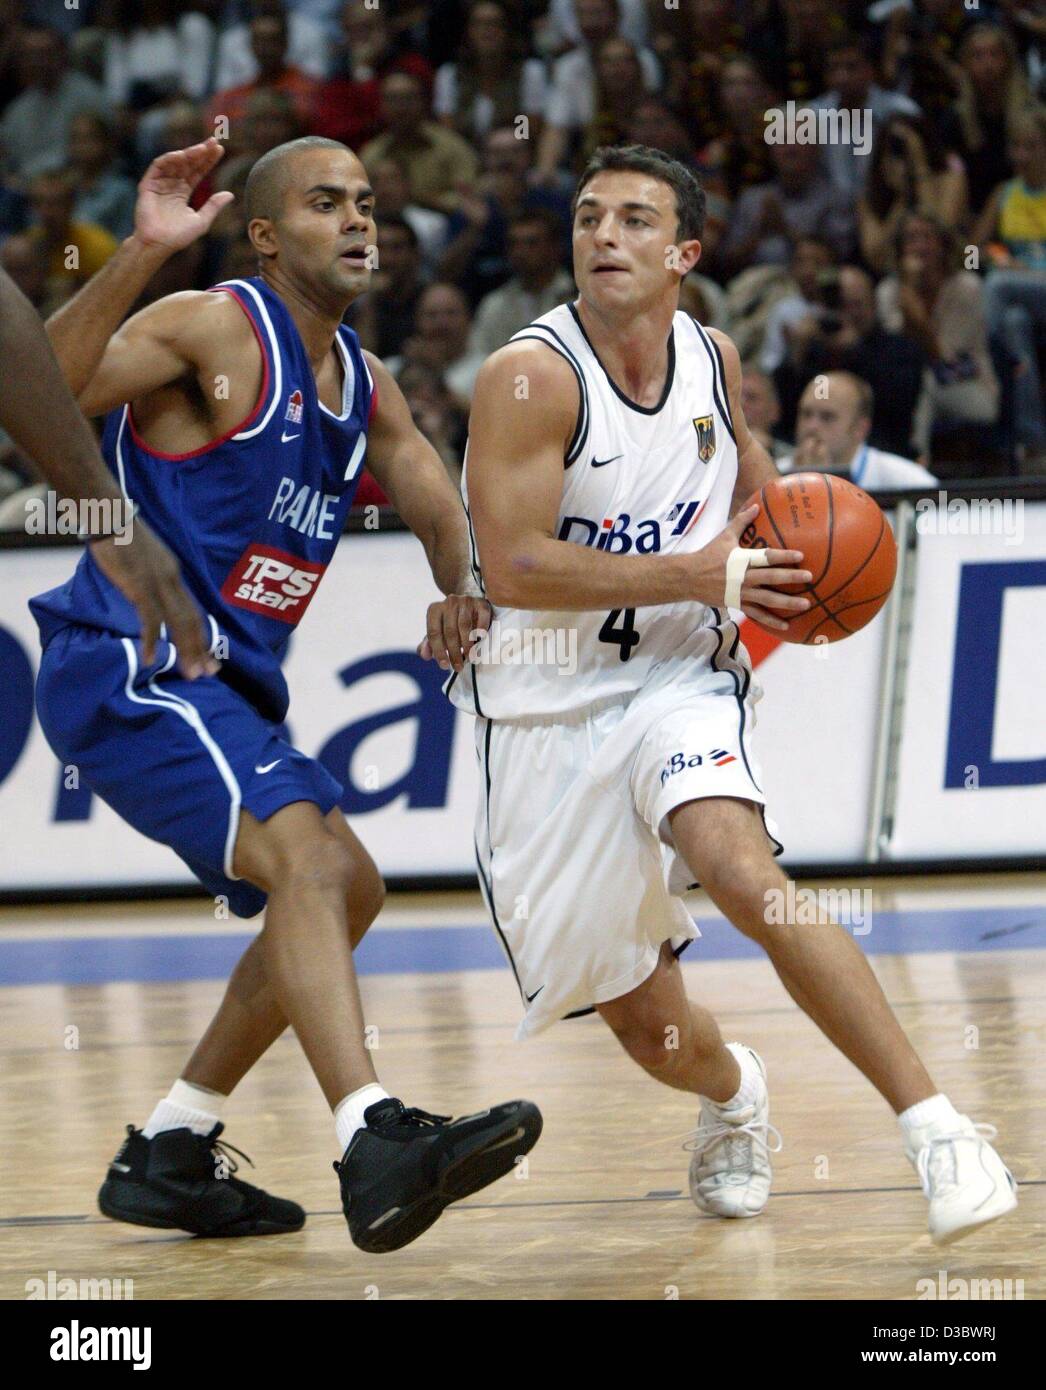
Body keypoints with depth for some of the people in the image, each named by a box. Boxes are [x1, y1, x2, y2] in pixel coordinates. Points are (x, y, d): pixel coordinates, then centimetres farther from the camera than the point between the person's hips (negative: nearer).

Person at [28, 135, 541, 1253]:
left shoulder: (363, 386, 15)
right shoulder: (214, 331, -11)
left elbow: (442, 518, 9)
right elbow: (38, 394, -26)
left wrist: (463, 595, -13)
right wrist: (139, 257, -37)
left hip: (226, 681, 10)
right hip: (128, 668, -10)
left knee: (343, 893, 17)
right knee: (312, 858, -27)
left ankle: (167, 1155, 23)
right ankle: (376, 1147, -43)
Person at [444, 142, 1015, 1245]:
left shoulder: (713, 359, 3)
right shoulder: (530, 377, -15)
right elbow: (512, 568, -23)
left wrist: (789, 558, 2)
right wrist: (701, 576, -23)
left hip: (678, 684, 2)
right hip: (547, 710, -2)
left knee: (744, 874, -31)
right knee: (652, 1032, 5)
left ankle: (935, 1128, -32)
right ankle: (734, 1096, 44)